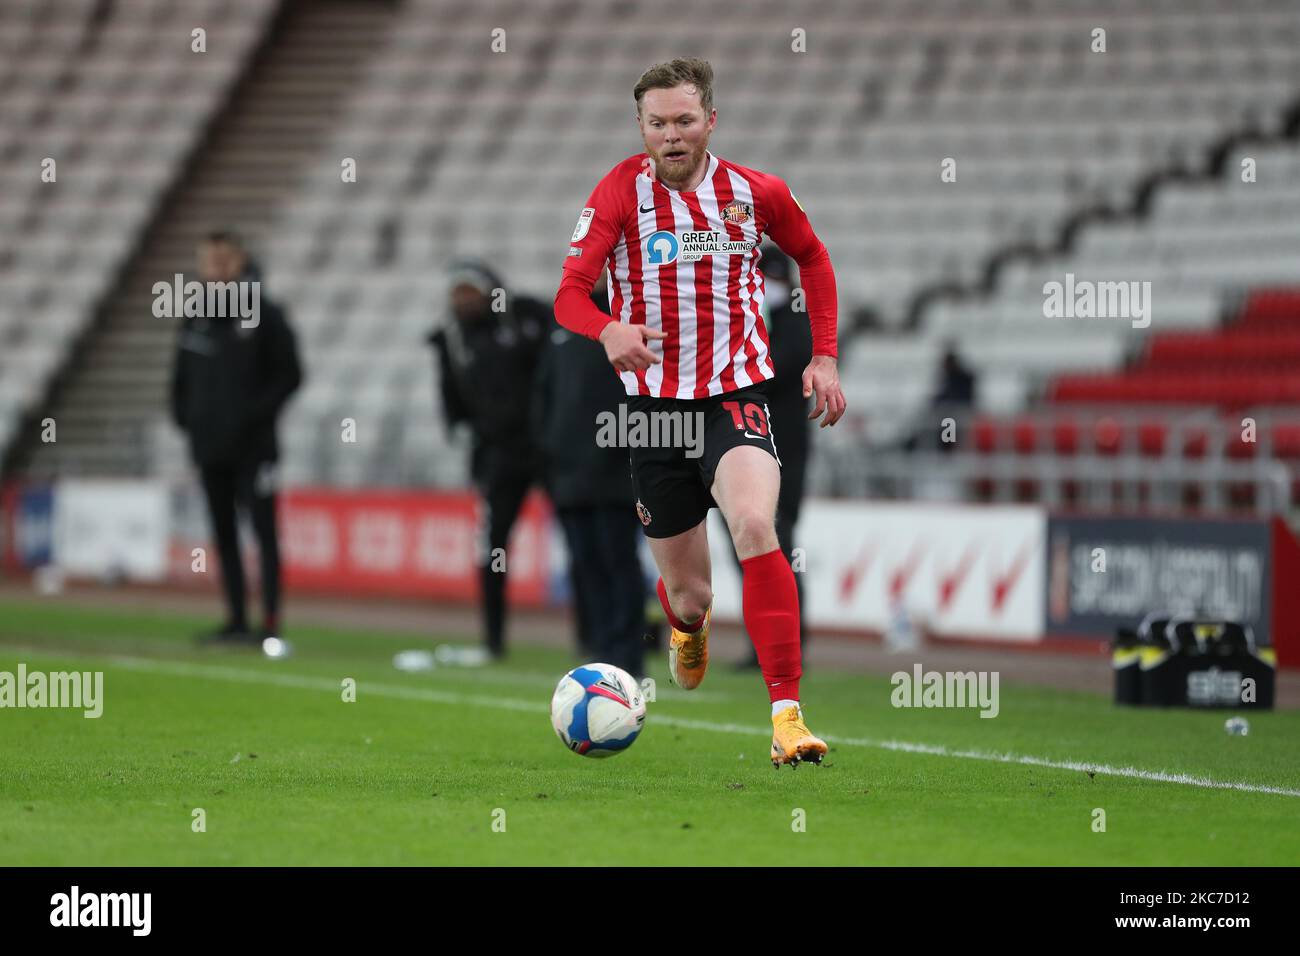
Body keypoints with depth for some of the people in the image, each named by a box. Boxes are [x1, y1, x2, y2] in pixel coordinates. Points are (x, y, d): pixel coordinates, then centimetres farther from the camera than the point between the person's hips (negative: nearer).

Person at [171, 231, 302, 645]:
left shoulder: (264, 316, -5)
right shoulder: (197, 318, 11)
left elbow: (289, 374, -6)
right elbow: (182, 374, 20)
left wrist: (256, 413, -14)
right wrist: (183, 414, 7)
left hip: (252, 446, -6)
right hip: (209, 444, 6)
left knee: (264, 531, -8)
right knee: (223, 533, 8)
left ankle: (270, 622, -10)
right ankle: (236, 619, 13)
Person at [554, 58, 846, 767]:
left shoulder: (756, 194, -2)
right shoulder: (622, 191, -6)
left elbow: (812, 257, 18)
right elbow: (570, 292, -14)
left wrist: (824, 357, 10)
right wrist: (608, 331, -36)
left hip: (736, 396, 0)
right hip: (654, 405, 1)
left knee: (754, 526, -30)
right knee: (687, 592, 6)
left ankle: (787, 715, -30)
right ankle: (688, 628, 49)